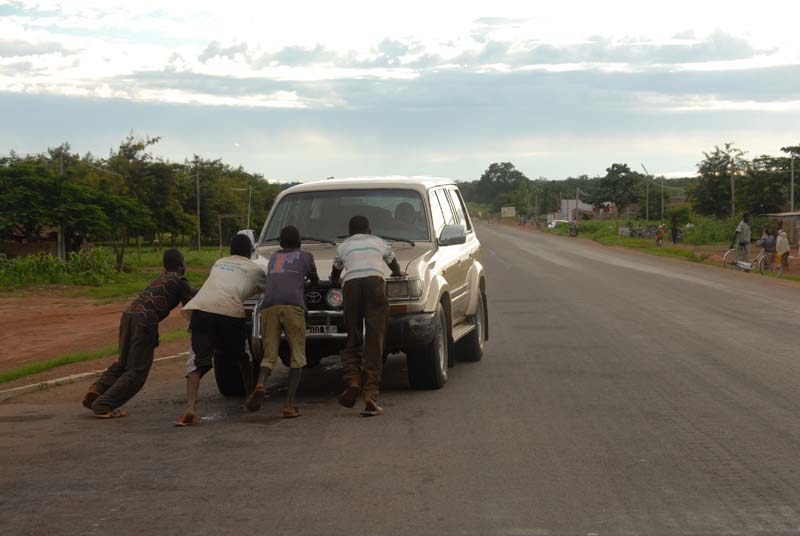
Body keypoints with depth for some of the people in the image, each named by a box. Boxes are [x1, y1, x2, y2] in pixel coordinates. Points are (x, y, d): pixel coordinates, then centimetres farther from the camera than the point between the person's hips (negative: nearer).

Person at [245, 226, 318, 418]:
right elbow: (314, 280, 39)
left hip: (268, 306, 3)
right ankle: (289, 403, -8)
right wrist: (314, 282, 63)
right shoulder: (305, 256, 23)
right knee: (297, 357, 5)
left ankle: (260, 384, -25)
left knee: (269, 356, 7)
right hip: (293, 306, -3)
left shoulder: (273, 257, 31)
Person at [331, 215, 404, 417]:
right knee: (374, 342, -3)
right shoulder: (378, 242, 30)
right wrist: (398, 273, 69)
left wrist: (335, 282, 64)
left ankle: (352, 382, -12)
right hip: (375, 281, 0)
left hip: (351, 284, 0)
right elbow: (394, 265, 47)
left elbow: (335, 272, 41)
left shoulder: (343, 246, 28)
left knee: (352, 340, 12)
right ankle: (371, 396, -11)